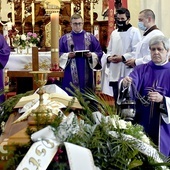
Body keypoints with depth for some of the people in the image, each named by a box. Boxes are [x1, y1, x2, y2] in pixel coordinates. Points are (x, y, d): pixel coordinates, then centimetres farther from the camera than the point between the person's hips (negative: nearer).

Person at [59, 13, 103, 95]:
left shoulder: (90, 37, 9)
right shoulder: (64, 38, 7)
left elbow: (99, 52, 7)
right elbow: (58, 54, 4)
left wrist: (91, 55, -12)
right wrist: (67, 55, -14)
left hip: (86, 73, 1)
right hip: (70, 74, -1)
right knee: (71, 95, -2)